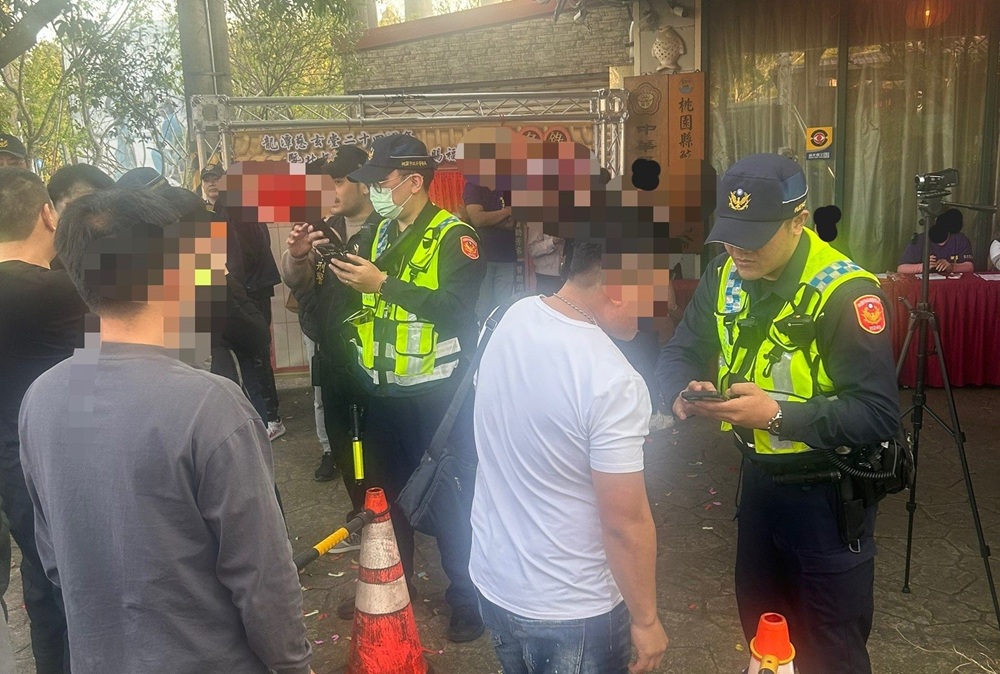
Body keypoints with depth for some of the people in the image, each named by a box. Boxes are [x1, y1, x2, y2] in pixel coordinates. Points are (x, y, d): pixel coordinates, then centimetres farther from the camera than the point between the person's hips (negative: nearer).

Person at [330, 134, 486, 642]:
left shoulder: (454, 236, -11)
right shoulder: (377, 235, 10)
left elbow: (456, 308, -25)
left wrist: (383, 283, -26)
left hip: (433, 394, -7)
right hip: (381, 392, 7)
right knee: (386, 493, 19)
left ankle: (467, 598, 23)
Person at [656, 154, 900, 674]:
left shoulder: (844, 292, -24)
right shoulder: (726, 276, -3)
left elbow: (880, 414, -26)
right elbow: (679, 353, 1)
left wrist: (778, 414, -37)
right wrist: (684, 391, -22)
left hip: (828, 492, -6)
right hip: (758, 476, 6)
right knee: (760, 629, 23)